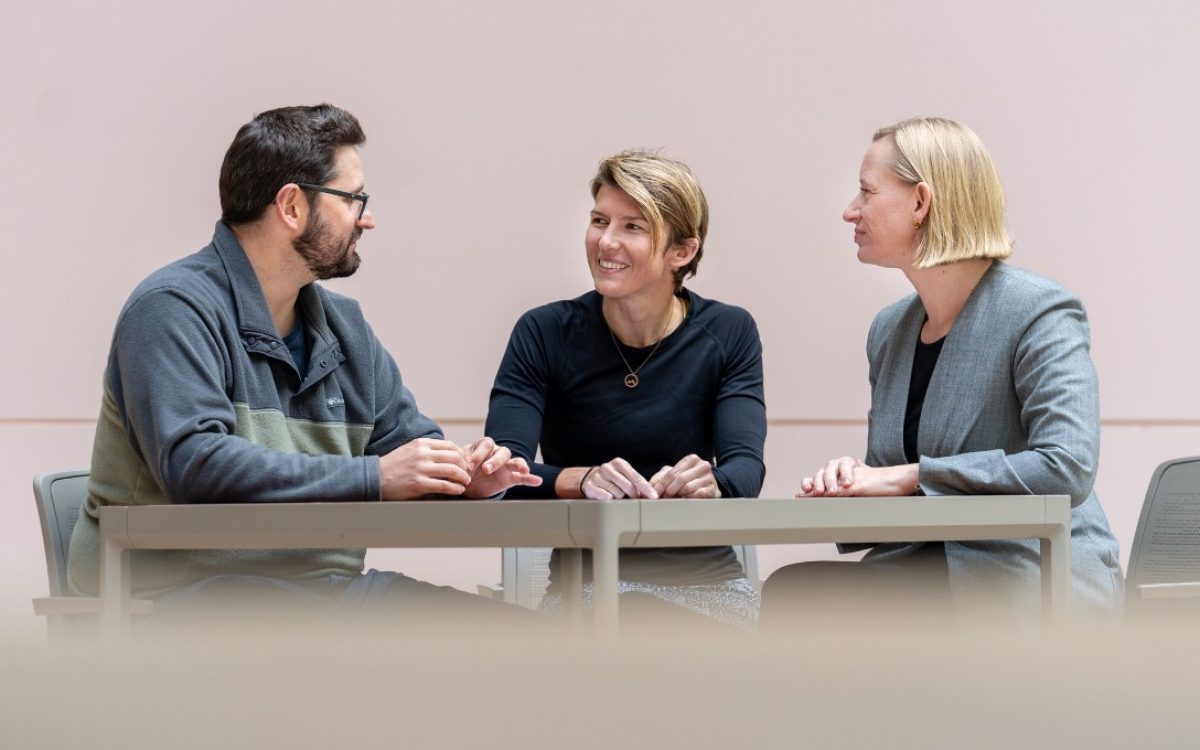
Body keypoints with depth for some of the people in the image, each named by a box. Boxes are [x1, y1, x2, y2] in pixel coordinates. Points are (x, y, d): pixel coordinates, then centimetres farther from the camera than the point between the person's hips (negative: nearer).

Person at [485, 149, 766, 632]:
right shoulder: (546, 334, -1)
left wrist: (711, 483, -35)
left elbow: (745, 466, -9)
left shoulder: (728, 334, 4)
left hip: (706, 578, 1)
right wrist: (583, 481, -34)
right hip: (585, 584, -1)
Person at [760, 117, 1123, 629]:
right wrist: (850, 477, -6)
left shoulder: (1039, 313, -8)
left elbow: (1067, 468, -22)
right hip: (926, 574, 7)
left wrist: (911, 476, -18)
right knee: (791, 593, -22)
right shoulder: (890, 330, 16)